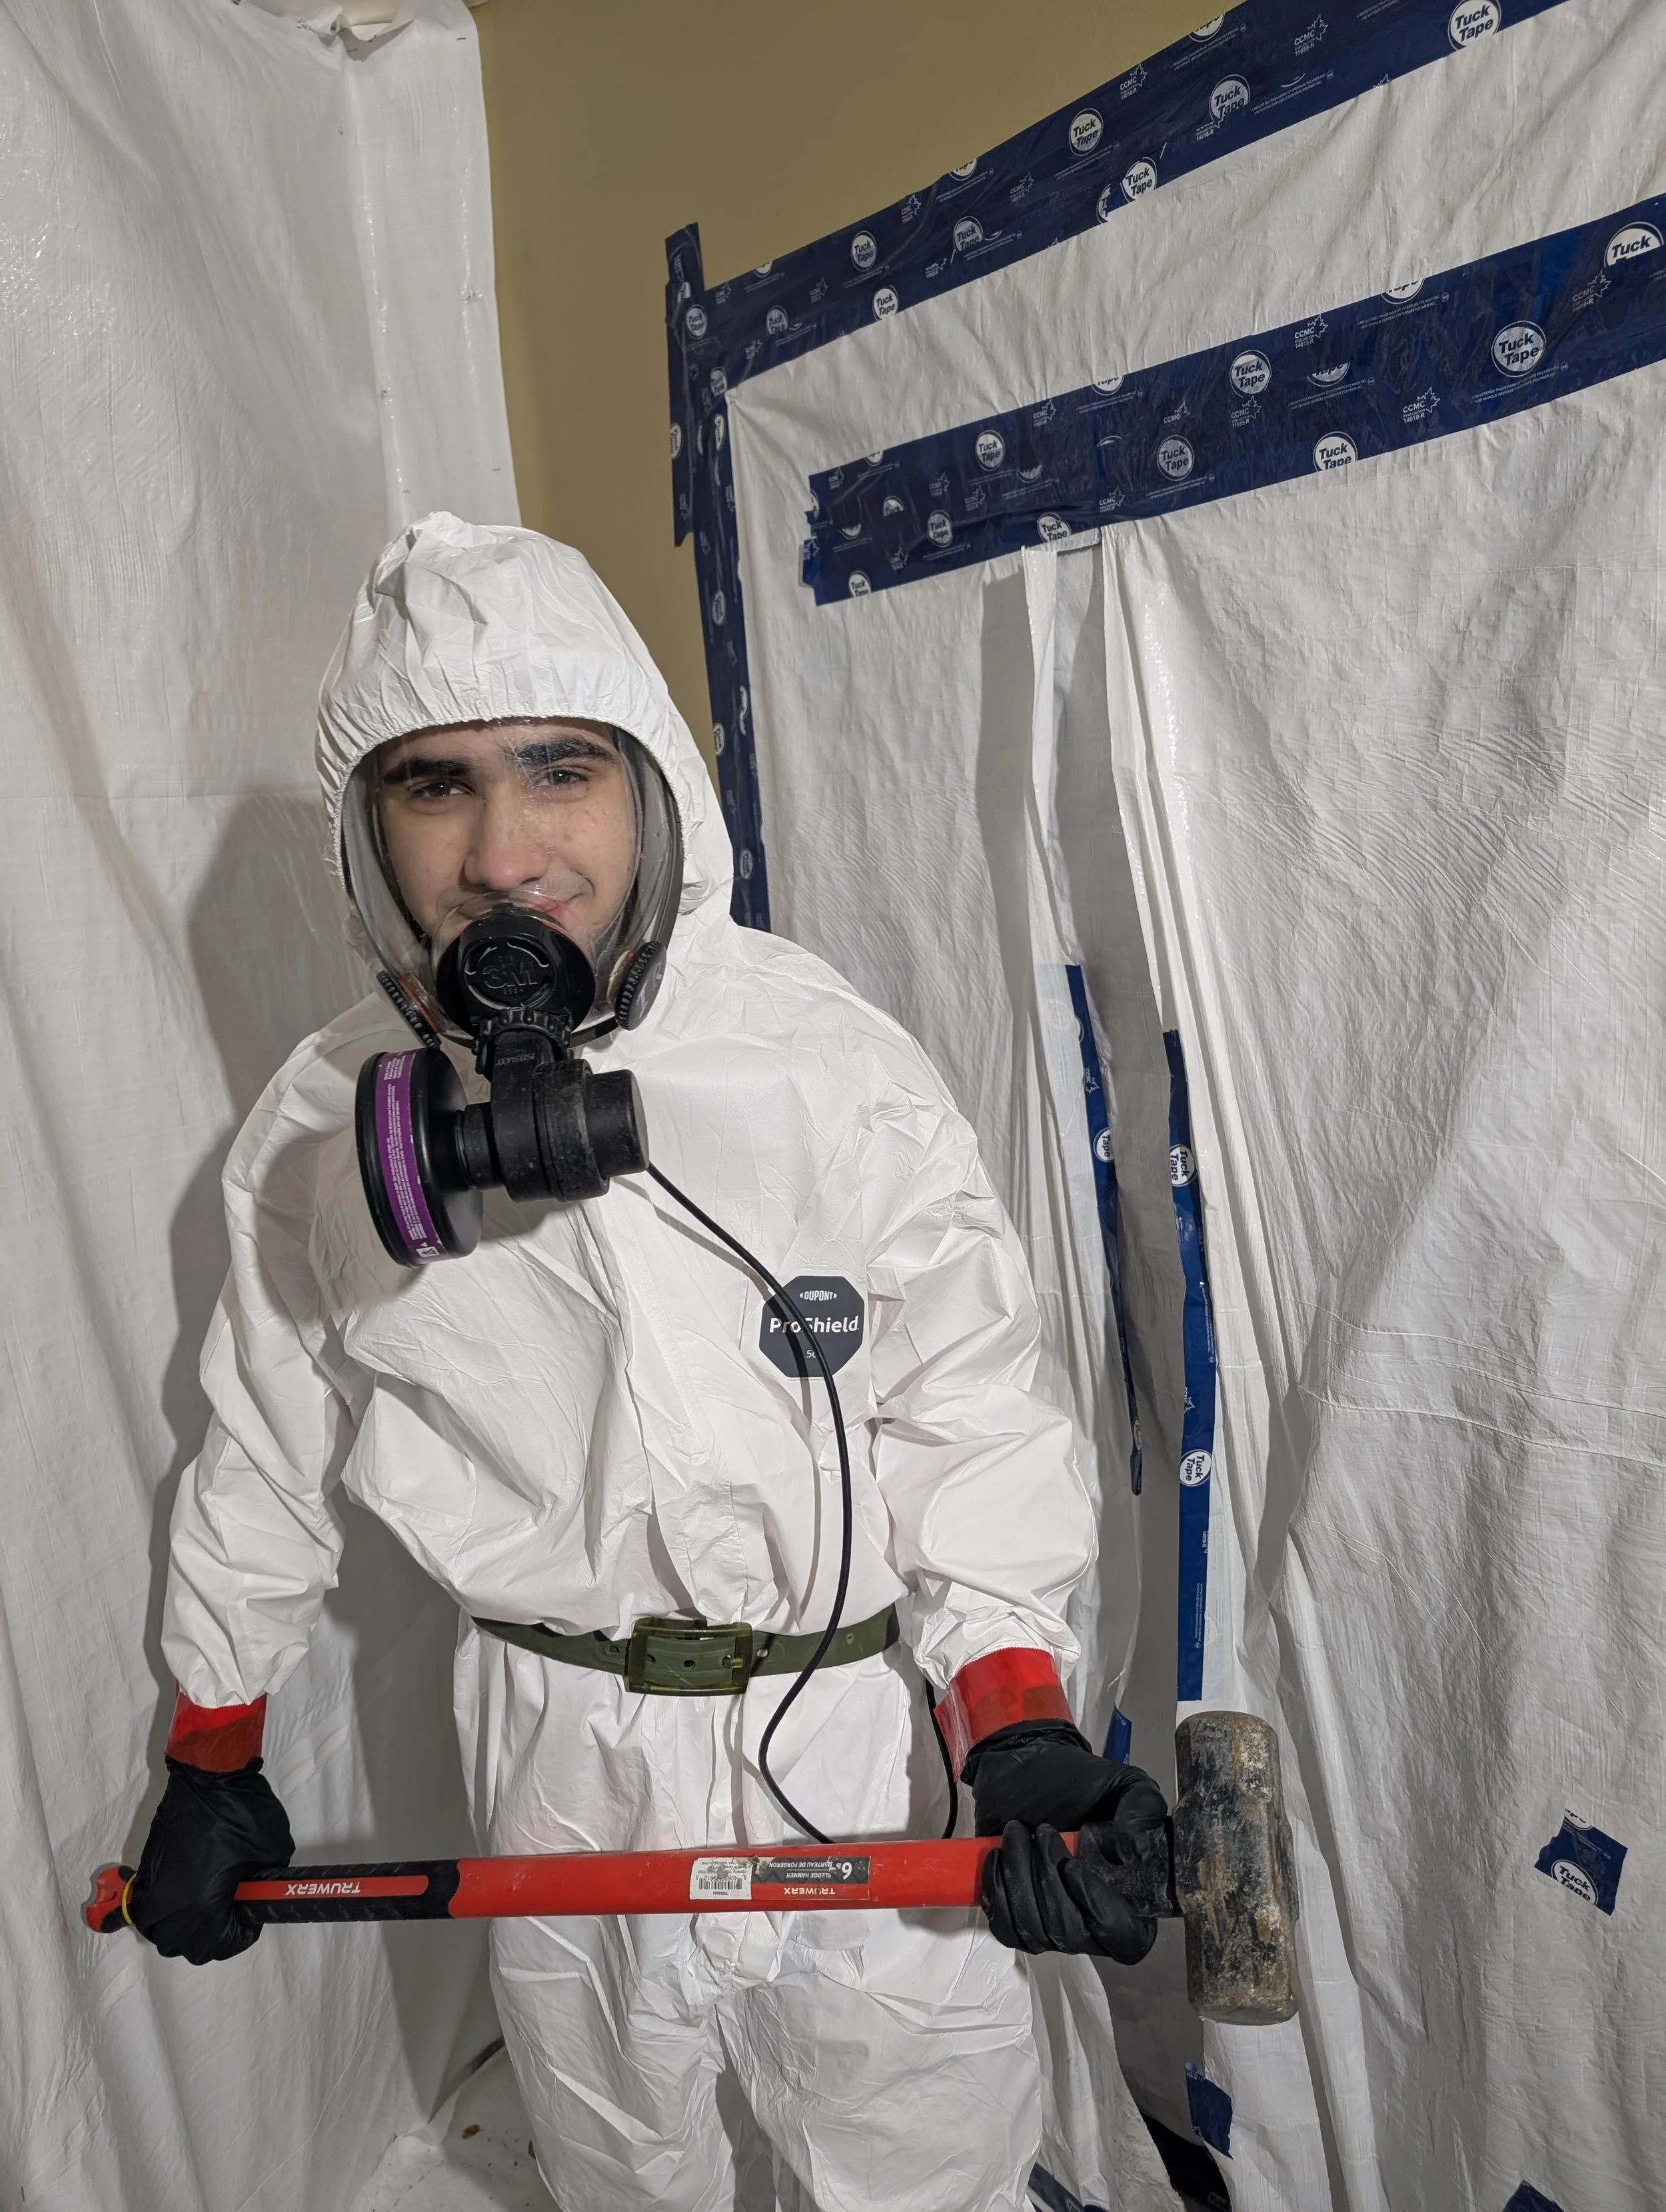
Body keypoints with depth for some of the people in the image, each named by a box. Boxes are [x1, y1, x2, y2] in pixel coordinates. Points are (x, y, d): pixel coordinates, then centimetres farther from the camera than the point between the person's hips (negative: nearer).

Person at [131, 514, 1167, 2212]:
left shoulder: (830, 1065, -17)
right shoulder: (322, 1133, -8)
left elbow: (967, 1405, -8)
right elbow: (267, 1447, 7)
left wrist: (1018, 1721, -18)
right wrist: (211, 1757, 16)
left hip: (868, 1730, -1)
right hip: (558, 1757, 2)